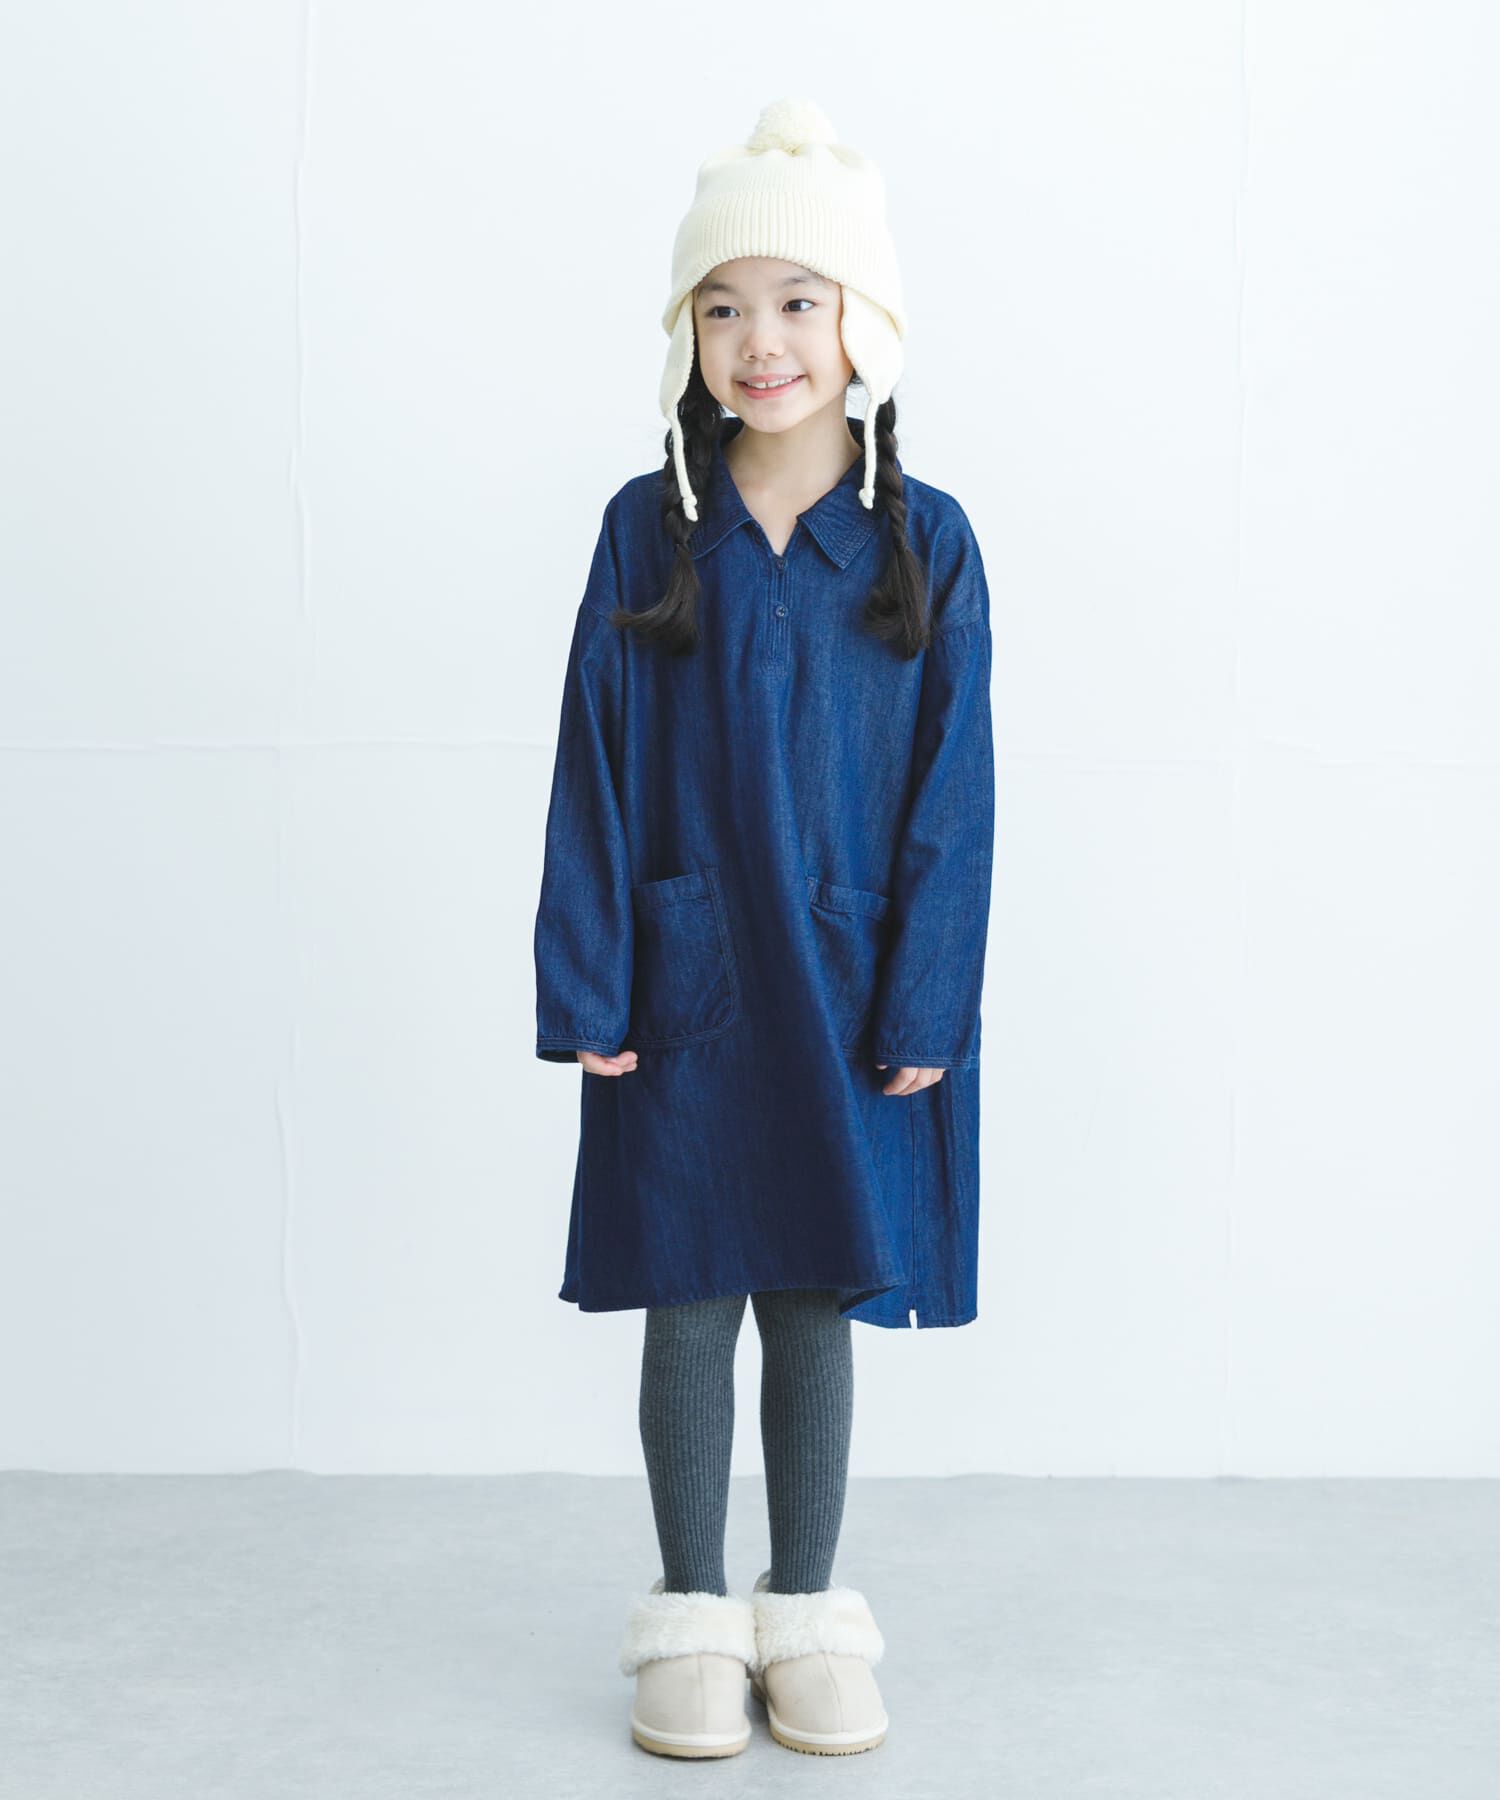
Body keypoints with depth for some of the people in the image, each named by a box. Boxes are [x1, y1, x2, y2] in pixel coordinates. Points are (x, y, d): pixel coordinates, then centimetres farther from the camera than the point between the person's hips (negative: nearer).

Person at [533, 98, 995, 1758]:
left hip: (850, 990, 0)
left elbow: (951, 791, -3)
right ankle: (691, 1619, 24)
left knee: (816, 1301, 10)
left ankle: (806, 1619, 26)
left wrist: (924, 1008, -8)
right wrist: (585, 994, -7)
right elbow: (592, 771, -2)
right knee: (688, 1300, 8)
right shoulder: (646, 531, -1)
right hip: (682, 985, 0)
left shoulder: (924, 542, -2)